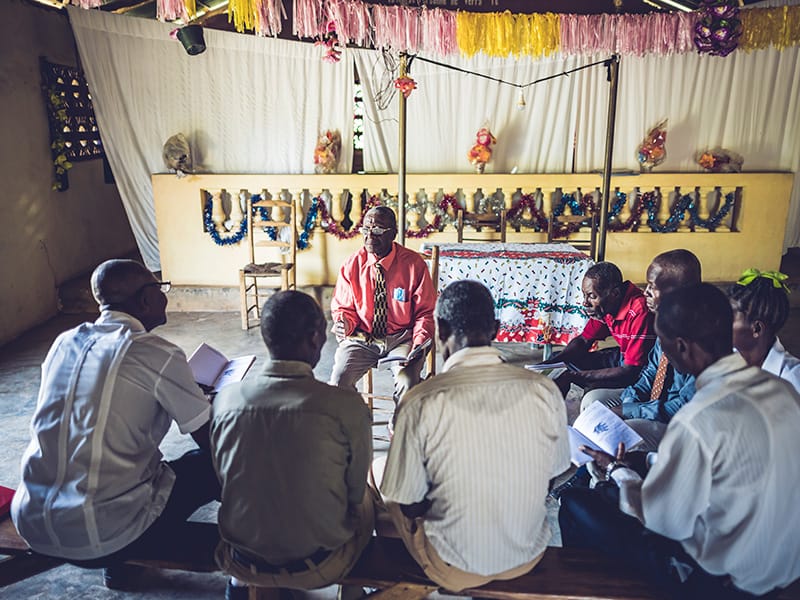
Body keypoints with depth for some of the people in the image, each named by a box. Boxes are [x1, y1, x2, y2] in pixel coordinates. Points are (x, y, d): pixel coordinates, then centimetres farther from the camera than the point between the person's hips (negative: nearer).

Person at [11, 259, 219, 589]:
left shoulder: (64, 342, 6)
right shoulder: (158, 354, -13)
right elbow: (212, 440, -4)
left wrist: (189, 395, 27)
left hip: (31, 523, 7)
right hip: (102, 534, -7)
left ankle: (116, 565, 32)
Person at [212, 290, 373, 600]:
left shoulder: (226, 398, -12)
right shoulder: (347, 406, -23)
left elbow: (223, 477, 4)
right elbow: (355, 492, -8)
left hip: (242, 563, 3)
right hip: (318, 568, -3)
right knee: (365, 502, 25)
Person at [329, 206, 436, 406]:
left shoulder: (413, 264, -6)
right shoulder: (352, 265, -1)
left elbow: (426, 312, -1)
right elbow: (342, 308, 10)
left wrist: (419, 345, -18)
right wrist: (344, 323, -15)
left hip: (402, 338, -1)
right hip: (361, 339, 2)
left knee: (408, 381, -28)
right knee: (339, 379, -22)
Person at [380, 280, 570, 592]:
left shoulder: (420, 403, -25)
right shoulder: (544, 391, -16)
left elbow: (407, 503, -13)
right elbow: (554, 472, -1)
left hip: (454, 566, -3)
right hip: (527, 557, 4)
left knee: (395, 498, 22)